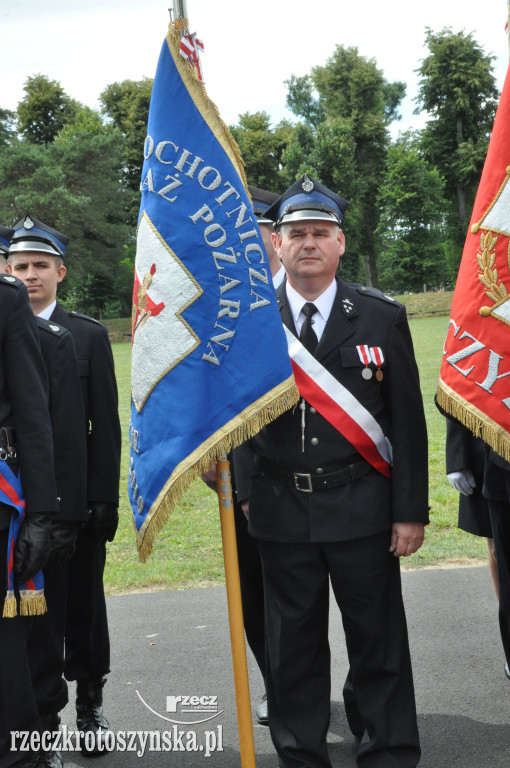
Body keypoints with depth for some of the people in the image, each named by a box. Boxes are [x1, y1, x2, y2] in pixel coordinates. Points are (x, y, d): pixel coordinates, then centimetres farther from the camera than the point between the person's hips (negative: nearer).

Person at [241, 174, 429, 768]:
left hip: (362, 510, -1)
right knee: (292, 641, 12)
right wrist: (241, 491, 3)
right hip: (281, 512, 1)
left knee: (377, 636, 9)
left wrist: (410, 511, -4)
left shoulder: (382, 317, 0)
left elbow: (408, 421, 0)